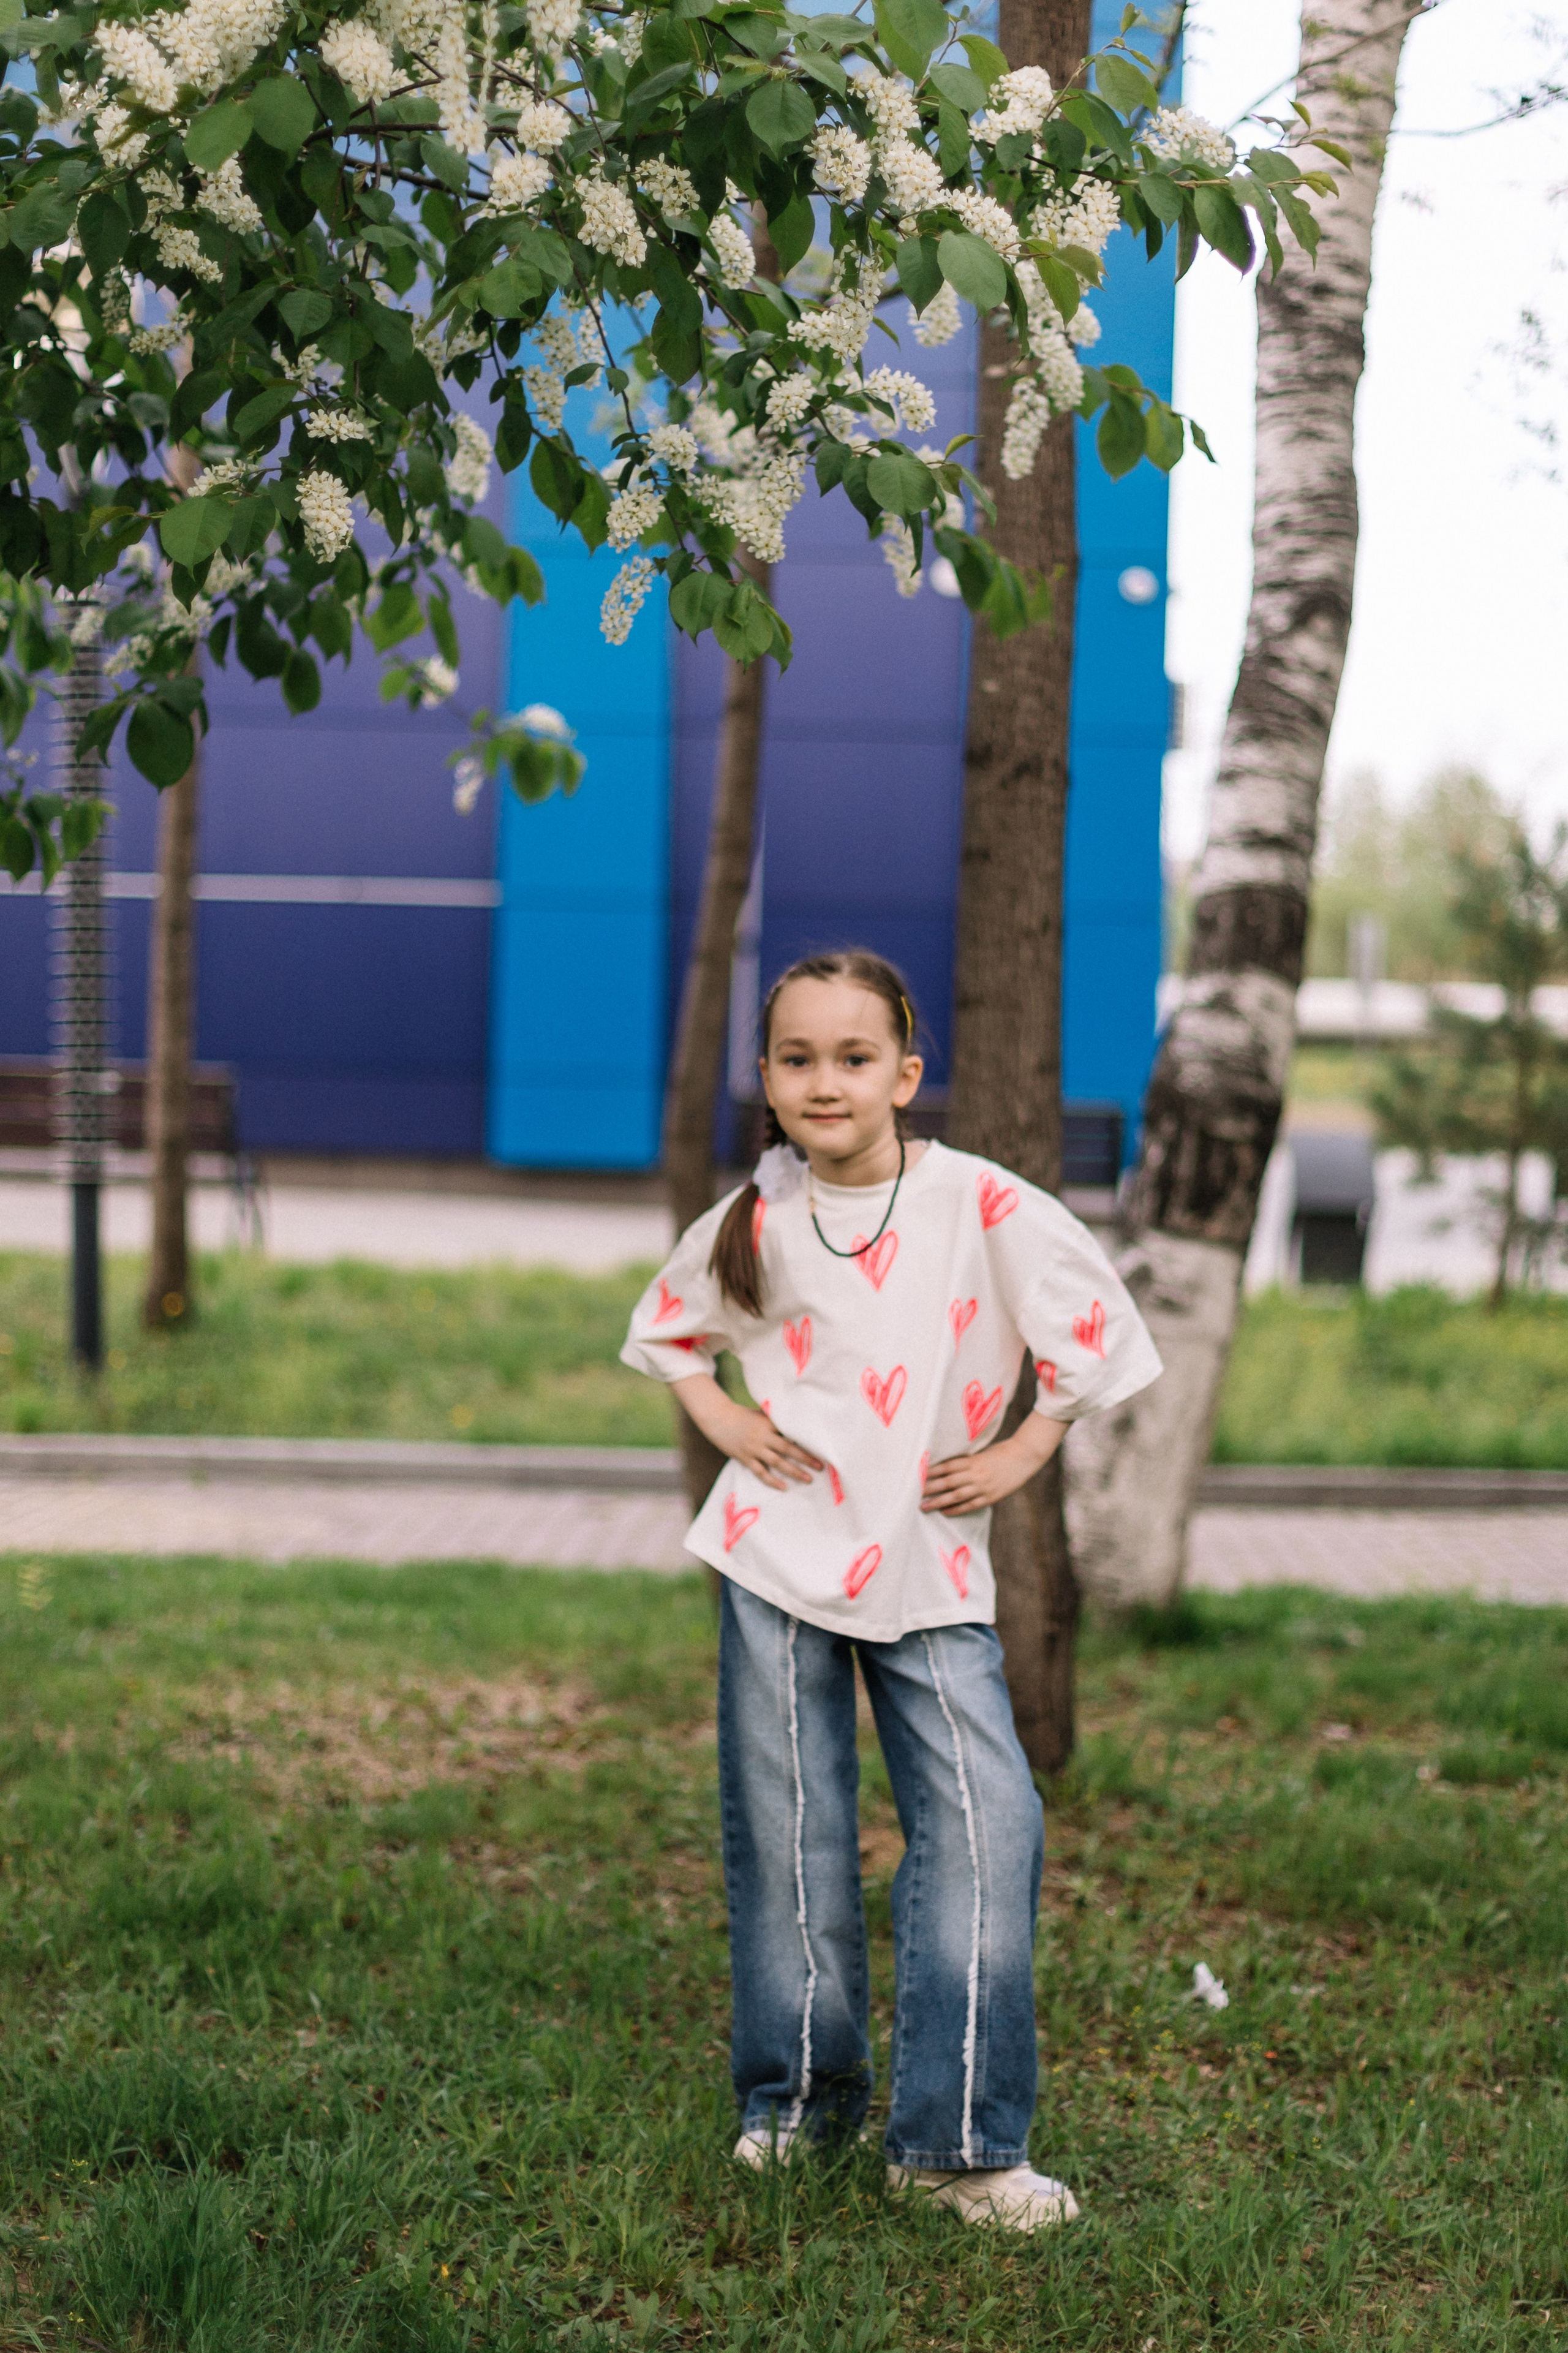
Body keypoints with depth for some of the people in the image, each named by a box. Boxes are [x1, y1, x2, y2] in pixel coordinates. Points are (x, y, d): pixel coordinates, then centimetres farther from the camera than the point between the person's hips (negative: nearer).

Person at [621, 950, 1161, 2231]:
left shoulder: (984, 1207, -10)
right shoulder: (753, 1221, 0)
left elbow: (1099, 1335, -1)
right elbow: (665, 1327, 18)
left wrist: (1020, 1455, -3)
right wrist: (720, 1415, 2)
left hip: (930, 1564, -1)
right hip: (777, 1551, 2)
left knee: (985, 1823, -12)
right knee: (788, 1833, 6)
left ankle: (957, 2136, -3)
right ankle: (799, 2093, 24)